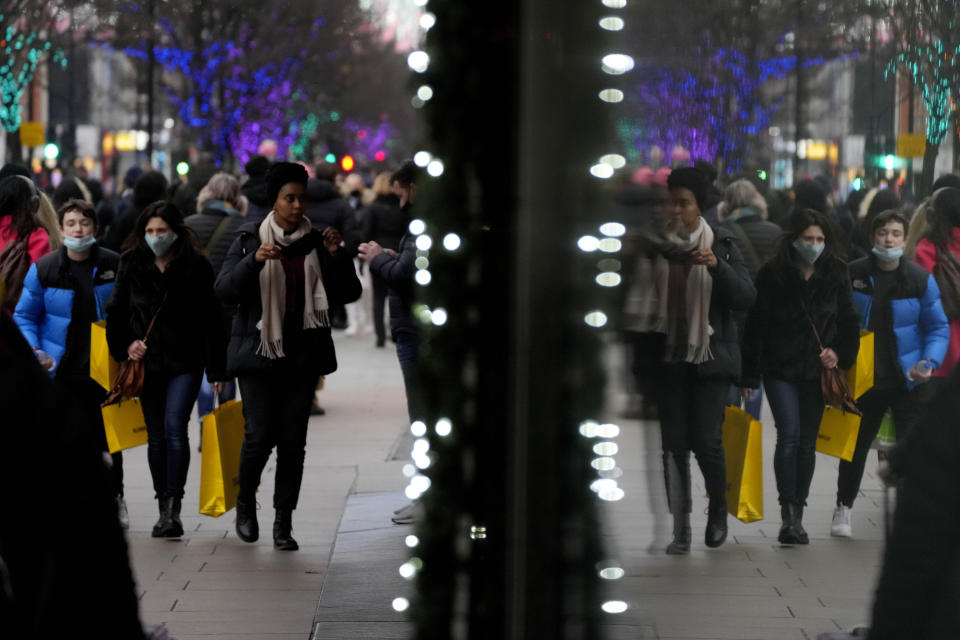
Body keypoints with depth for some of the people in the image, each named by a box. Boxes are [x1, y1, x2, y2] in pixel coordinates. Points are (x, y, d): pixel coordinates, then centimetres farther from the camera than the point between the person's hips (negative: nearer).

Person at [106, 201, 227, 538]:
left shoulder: (196, 267, -3)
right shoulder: (131, 265, 4)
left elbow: (211, 320, 0)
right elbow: (116, 312, 10)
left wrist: (217, 370, -1)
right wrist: (125, 346, -8)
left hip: (185, 361, -3)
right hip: (147, 362, 3)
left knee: (175, 428, -17)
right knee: (156, 437, 8)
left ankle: (173, 508, -17)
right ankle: (164, 508, 18)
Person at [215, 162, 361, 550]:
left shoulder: (315, 243, 7)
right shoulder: (249, 240, 1)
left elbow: (348, 294, 5)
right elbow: (224, 291, -9)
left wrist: (337, 256, -11)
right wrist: (254, 260, -24)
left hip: (302, 353, 2)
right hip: (259, 350, -2)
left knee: (293, 439, -1)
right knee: (260, 435, -8)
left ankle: (284, 522, 6)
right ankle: (246, 501, 20)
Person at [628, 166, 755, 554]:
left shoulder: (722, 245, 0)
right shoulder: (655, 247, 6)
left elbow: (746, 298, -8)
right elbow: (645, 301, 14)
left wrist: (717, 266, -23)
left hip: (710, 358, -2)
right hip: (668, 359, 2)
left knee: (706, 441, -8)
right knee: (673, 443, -1)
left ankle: (718, 508, 19)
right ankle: (680, 529, 3)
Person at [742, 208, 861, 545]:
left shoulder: (836, 275, 2)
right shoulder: (772, 275, -5)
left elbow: (850, 321, 11)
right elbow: (755, 327, -3)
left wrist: (840, 353, -6)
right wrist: (750, 375, -5)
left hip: (817, 370, 3)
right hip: (780, 370, -3)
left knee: (807, 442, 7)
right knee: (789, 435, -16)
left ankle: (797, 515, 17)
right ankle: (788, 514, -14)